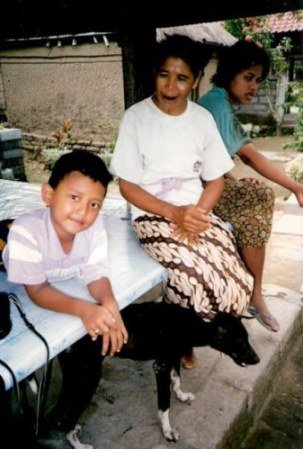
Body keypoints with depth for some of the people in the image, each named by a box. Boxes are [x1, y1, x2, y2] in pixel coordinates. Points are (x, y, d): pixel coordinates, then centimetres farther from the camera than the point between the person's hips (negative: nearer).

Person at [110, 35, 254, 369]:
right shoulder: (136, 117, -5)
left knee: (239, 288, -17)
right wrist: (174, 213, -18)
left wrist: (198, 213, -11)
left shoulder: (203, 118, 7)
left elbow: (216, 179, 9)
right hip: (154, 214, -4)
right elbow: (127, 185, -6)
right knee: (199, 281, -28)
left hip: (196, 211, 4)